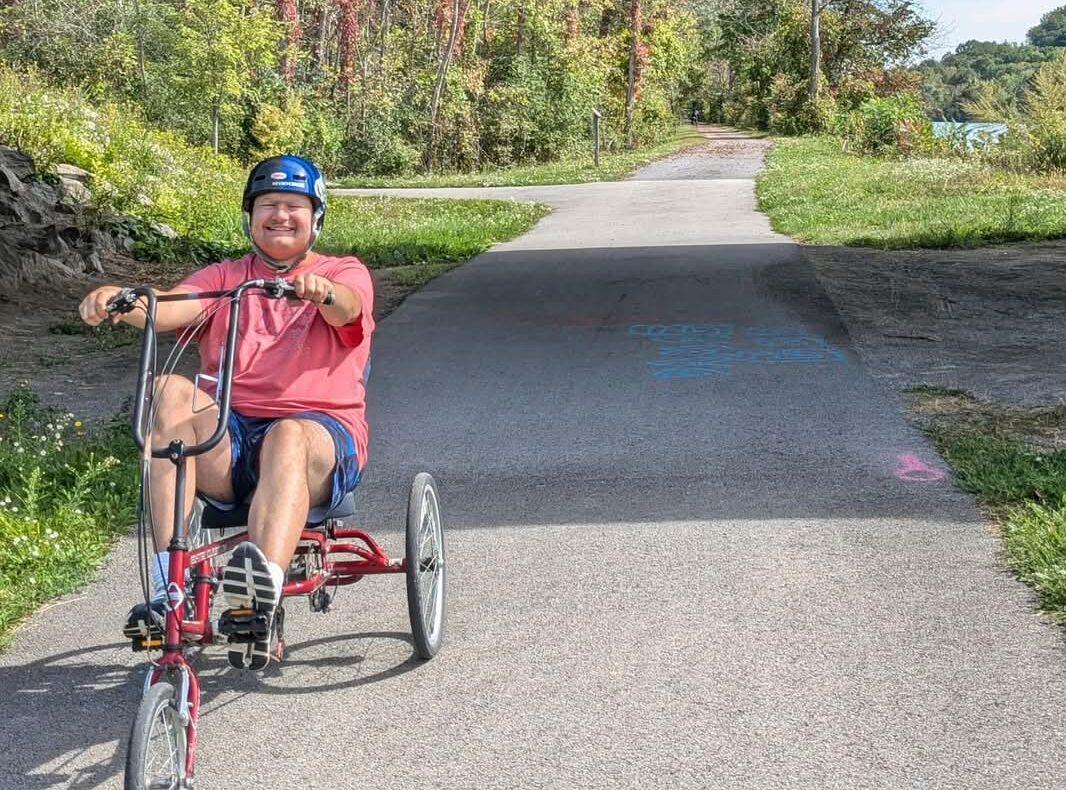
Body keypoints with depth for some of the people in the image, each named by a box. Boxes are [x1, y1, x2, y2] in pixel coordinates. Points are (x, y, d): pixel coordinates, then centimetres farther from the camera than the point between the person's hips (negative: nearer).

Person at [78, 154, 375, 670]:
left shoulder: (345, 274, 14)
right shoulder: (224, 278, 22)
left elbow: (346, 309, -13)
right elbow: (169, 309, 0)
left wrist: (322, 292, -38)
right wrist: (118, 300, -23)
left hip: (319, 430, -3)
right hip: (227, 444, 3)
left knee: (288, 436, -38)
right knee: (169, 392, -27)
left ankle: (263, 593, -57)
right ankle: (168, 585, -36)